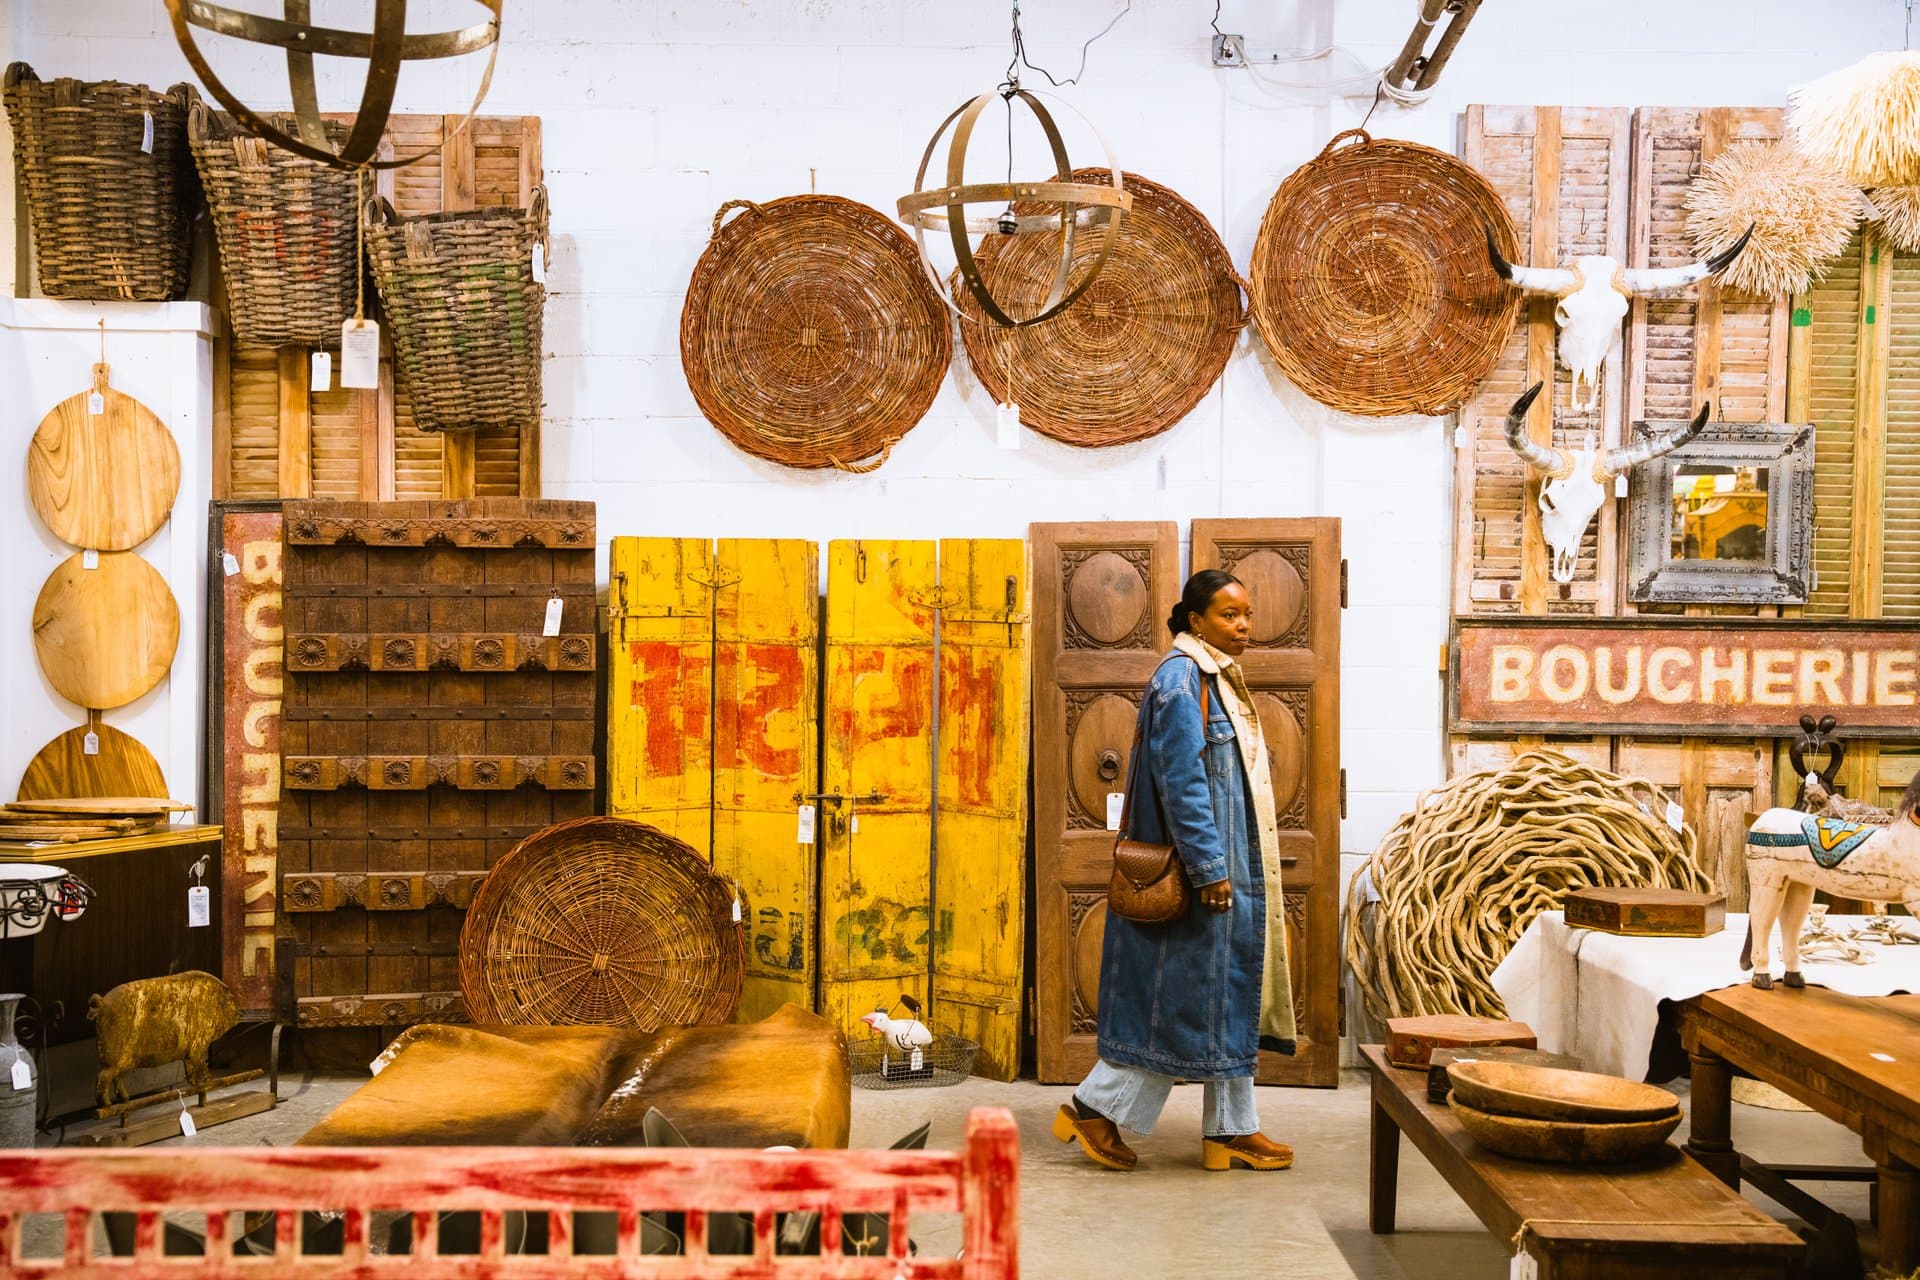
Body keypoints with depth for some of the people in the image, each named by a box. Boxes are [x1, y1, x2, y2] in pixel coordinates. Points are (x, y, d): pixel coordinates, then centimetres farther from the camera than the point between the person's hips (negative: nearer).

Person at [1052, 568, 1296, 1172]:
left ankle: (1232, 1131, 18)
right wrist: (1209, 868, -22)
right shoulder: (1181, 679, -15)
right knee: (1189, 997, -3)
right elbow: (1181, 780, -21)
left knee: (1231, 995, 11)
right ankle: (1095, 1106, 8)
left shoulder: (1217, 678, 14)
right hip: (1202, 869, -10)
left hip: (1229, 866, 10)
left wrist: (1226, 866, 20)